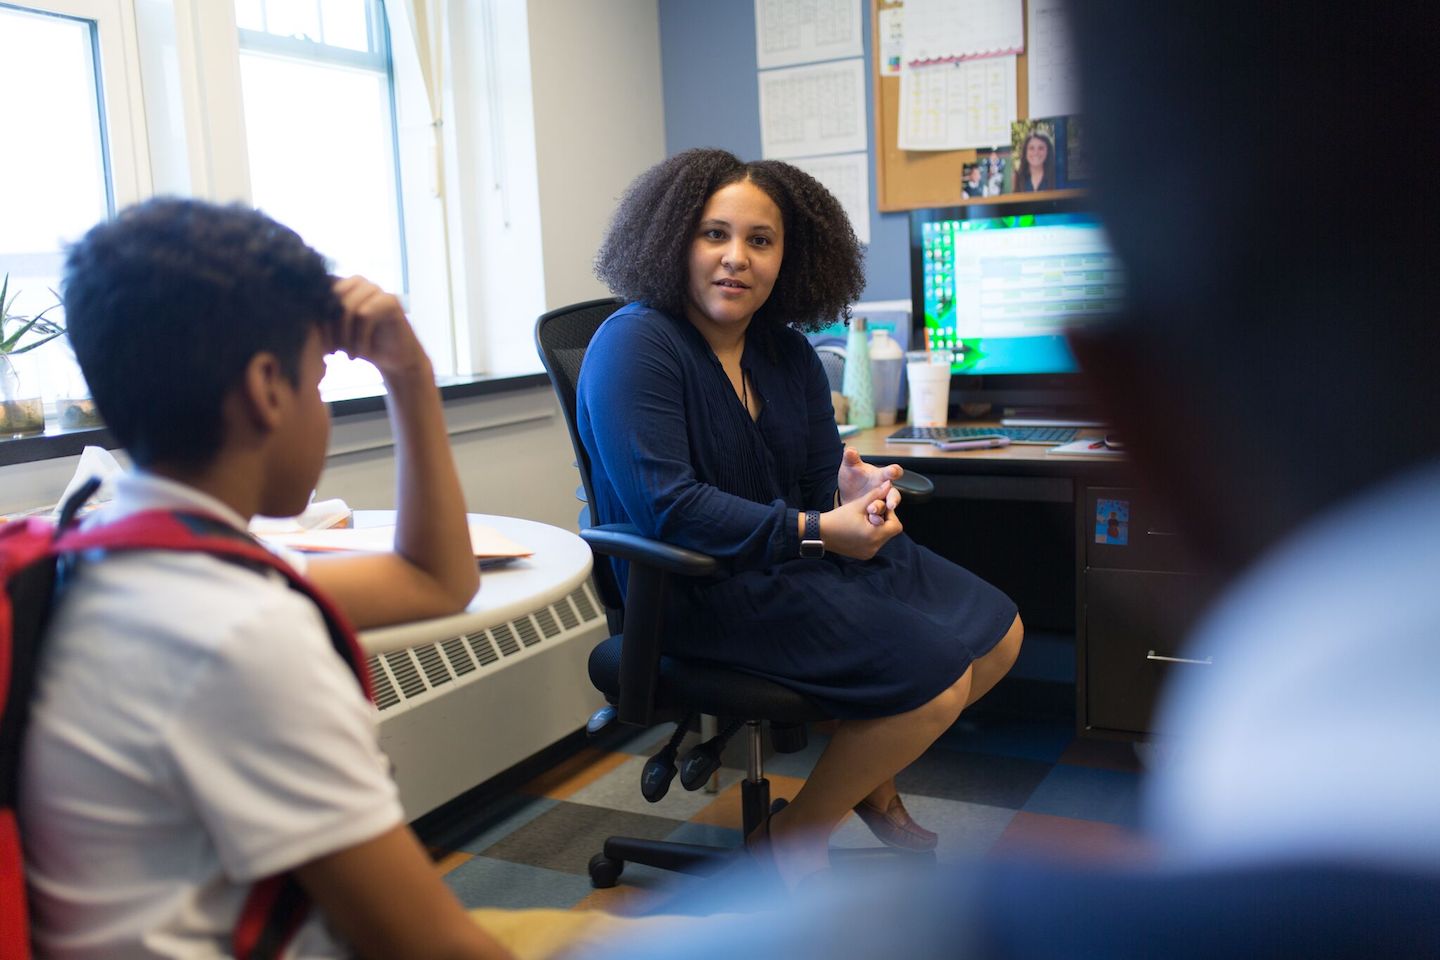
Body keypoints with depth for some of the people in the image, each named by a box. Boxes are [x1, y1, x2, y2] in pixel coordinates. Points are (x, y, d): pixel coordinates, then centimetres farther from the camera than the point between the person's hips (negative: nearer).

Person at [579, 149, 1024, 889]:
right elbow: (667, 507, -26)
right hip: (698, 588, -9)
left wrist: (854, 492, -20)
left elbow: (820, 481, 7)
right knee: (936, 678, -19)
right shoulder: (633, 346, -16)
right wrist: (816, 531, -29)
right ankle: (792, 840, 3)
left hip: (805, 557, 9)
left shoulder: (787, 353, 9)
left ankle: (874, 782, 29)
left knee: (996, 635, 7)